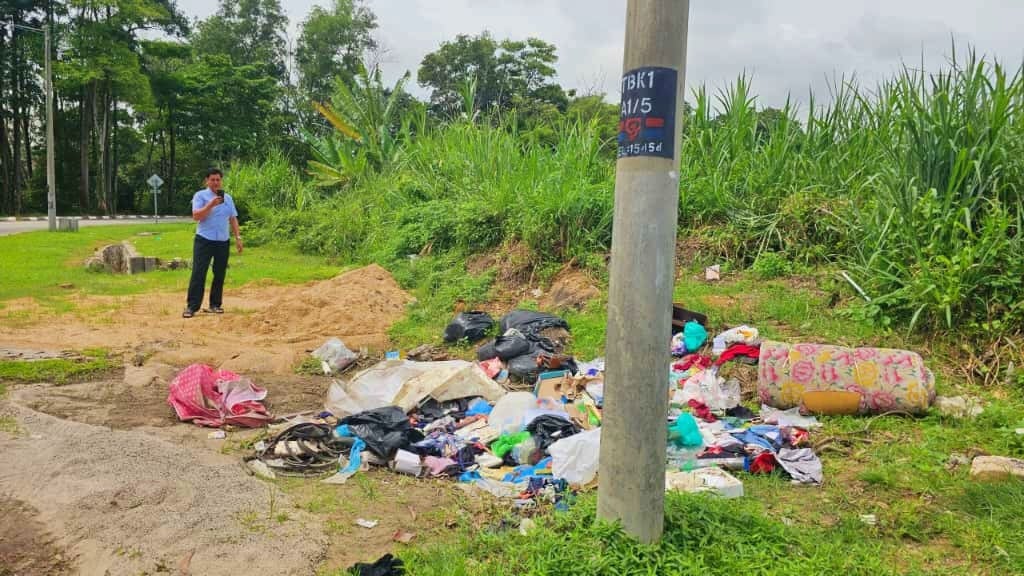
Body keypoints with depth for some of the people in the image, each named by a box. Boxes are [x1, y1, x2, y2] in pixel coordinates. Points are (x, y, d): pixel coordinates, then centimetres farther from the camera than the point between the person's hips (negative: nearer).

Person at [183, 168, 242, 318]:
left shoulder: (227, 198, 14)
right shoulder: (200, 196, -1)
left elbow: (233, 219, 15)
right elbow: (196, 216, -13)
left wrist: (238, 237, 7)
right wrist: (211, 205, -23)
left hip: (223, 242, 5)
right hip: (204, 241, -4)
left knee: (220, 275, 7)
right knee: (198, 274, -8)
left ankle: (215, 305, 16)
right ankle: (191, 306, -6)